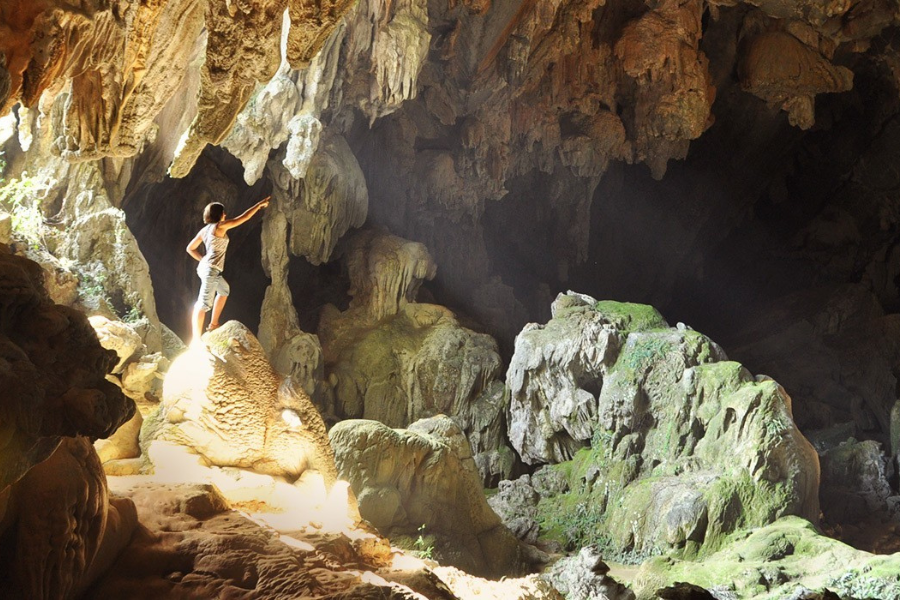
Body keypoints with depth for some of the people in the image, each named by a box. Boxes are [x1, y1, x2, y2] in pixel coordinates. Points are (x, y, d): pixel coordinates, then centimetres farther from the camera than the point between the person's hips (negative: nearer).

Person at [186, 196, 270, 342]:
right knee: (203, 304, -12)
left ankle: (213, 324, 32)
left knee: (224, 290, 30)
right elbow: (243, 218, -7)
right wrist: (259, 204, 2)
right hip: (210, 270, -10)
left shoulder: (204, 230, 13)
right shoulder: (220, 226, -10)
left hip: (205, 267, 10)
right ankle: (196, 341, -15)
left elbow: (190, 248, 19)